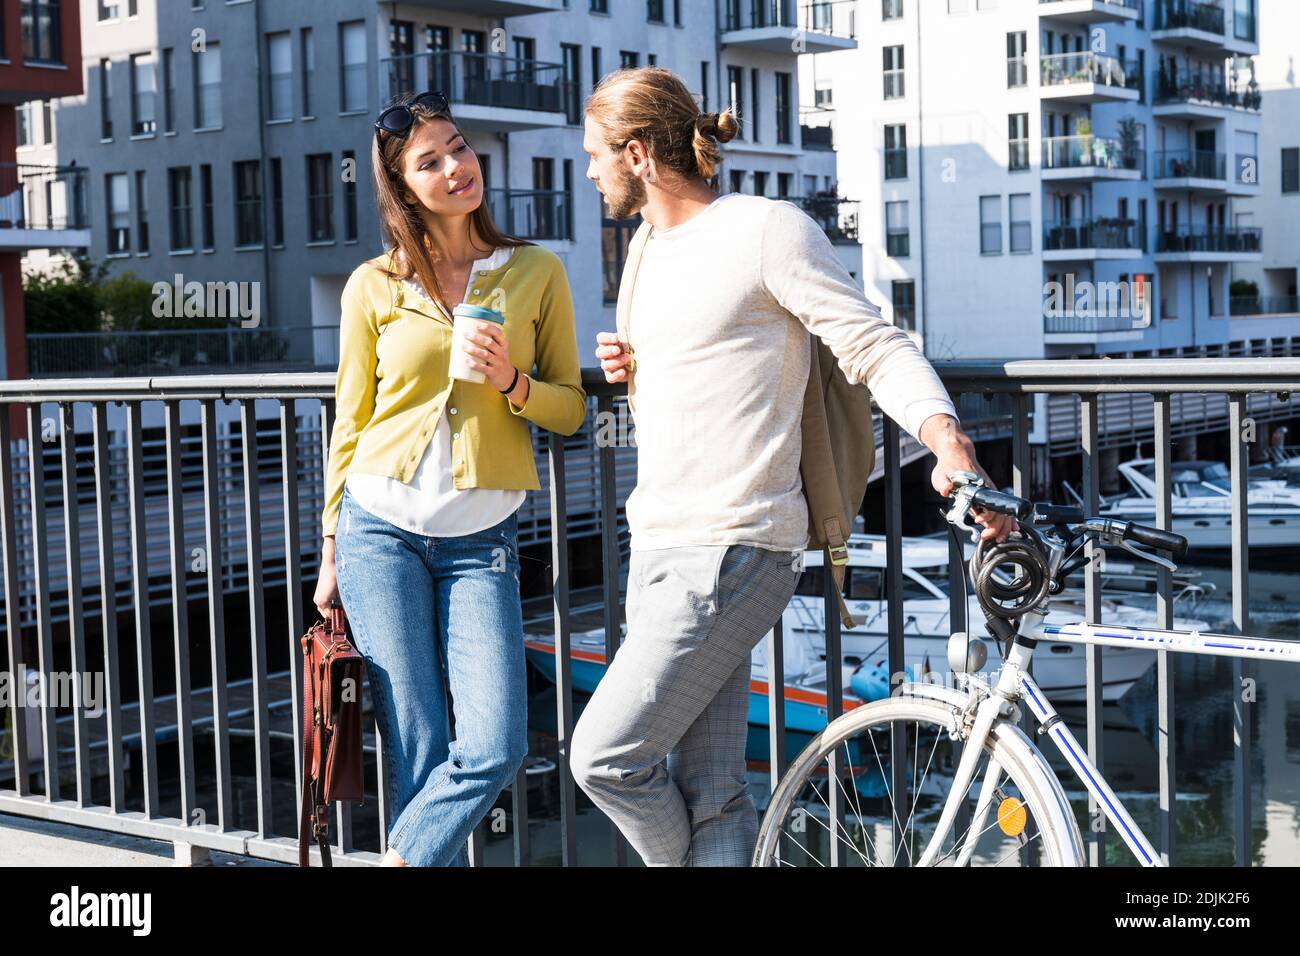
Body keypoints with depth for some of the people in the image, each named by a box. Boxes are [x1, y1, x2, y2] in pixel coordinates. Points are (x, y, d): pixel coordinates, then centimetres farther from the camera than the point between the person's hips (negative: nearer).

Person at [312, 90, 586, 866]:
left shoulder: (537, 272, 5)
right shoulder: (374, 287, 4)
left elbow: (571, 410, 9)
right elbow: (350, 423, 10)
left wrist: (513, 384, -13)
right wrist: (332, 553, 11)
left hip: (482, 540, 1)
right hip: (381, 531, 0)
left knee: (496, 748, -12)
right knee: (419, 755, -2)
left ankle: (402, 859, 9)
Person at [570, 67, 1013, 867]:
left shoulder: (767, 230, -7)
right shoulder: (655, 257, 19)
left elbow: (878, 348, -12)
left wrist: (949, 440, -28)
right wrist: (636, 372, 8)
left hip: (729, 555, -8)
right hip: (660, 552, 8)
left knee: (605, 756, -10)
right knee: (712, 798, 7)